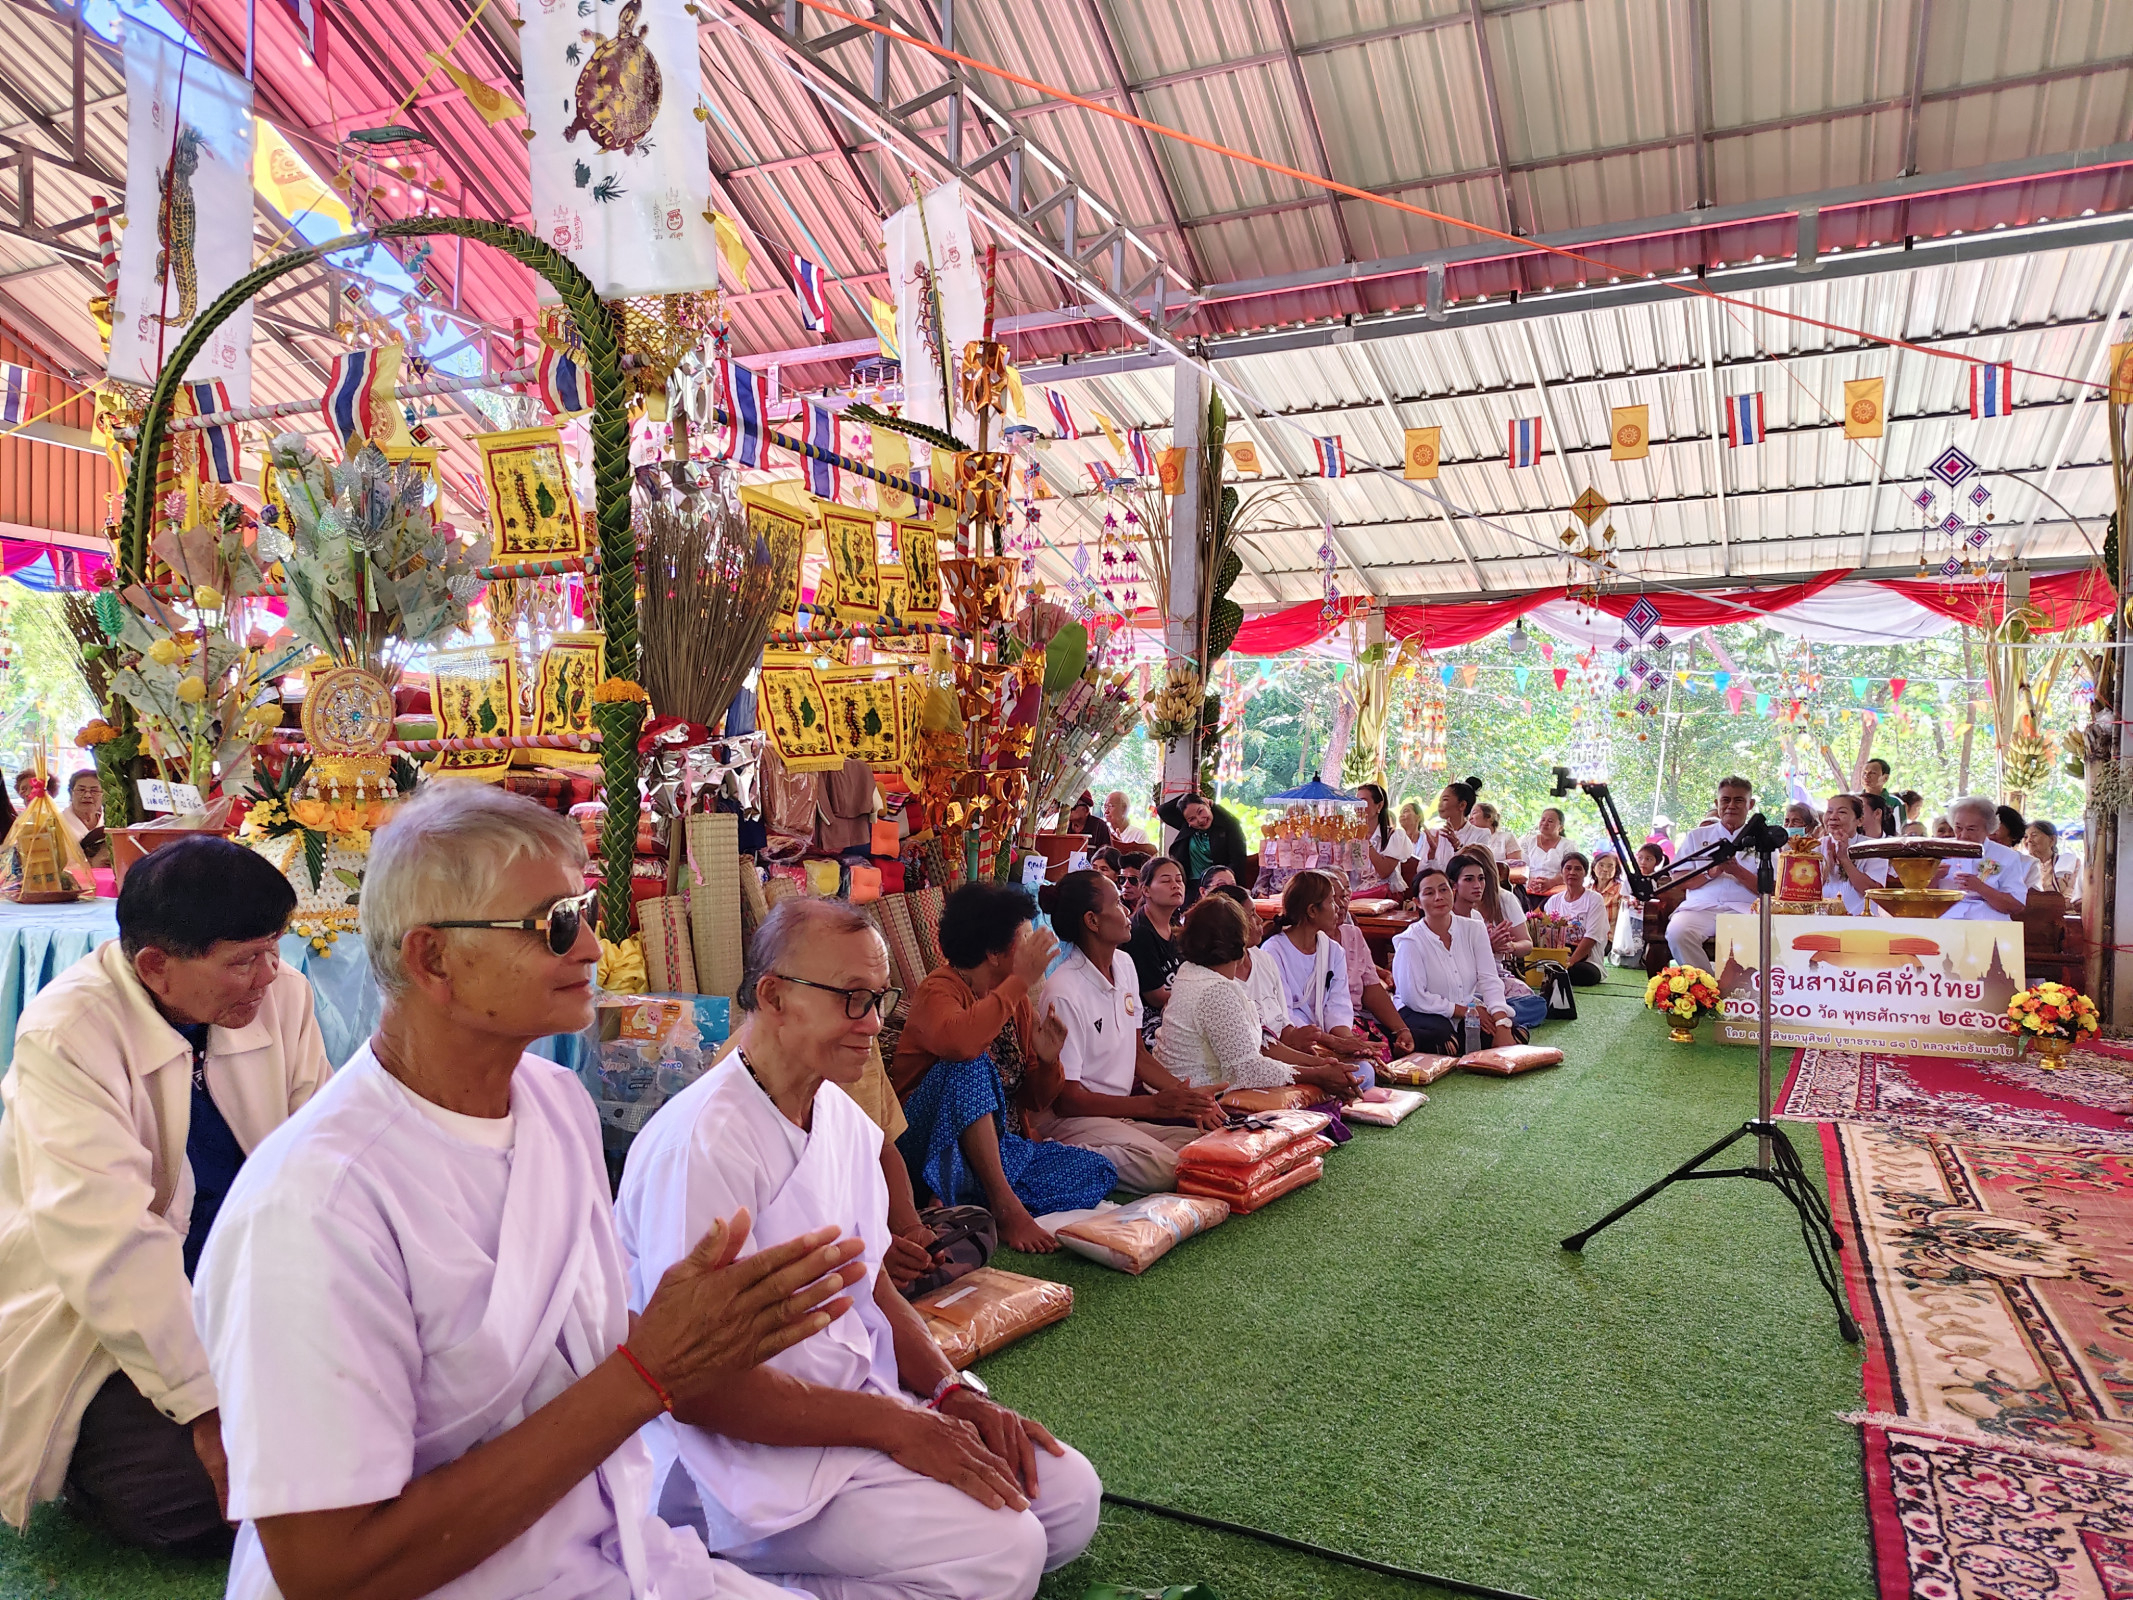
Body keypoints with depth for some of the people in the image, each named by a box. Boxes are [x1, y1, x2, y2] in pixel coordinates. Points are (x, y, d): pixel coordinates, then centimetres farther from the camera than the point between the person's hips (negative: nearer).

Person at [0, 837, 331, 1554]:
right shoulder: (67, 1033, -21)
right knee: (195, 1502, -19)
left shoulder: (281, 996, -6)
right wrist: (209, 1406, -30)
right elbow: (110, 1245, -28)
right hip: (95, 1322, -4)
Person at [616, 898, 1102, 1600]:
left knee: (1069, 1492, 0)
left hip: (861, 1403, 9)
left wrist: (953, 1390, -4)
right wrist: (896, 1425, -21)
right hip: (744, 1449, -9)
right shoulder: (701, 1145, -22)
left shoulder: (843, 1119, 7)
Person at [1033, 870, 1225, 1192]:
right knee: (1162, 1168, -30)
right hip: (1071, 1117, -8)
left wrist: (1188, 1096, -3)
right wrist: (1154, 1105, -21)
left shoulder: (1124, 964, 8)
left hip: (1123, 1109, 8)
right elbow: (1066, 1100, -17)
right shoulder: (1064, 994, -19)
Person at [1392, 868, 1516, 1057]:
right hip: (1419, 1014, -5)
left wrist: (1503, 1027, -23)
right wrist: (1468, 1011, -15)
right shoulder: (1410, 941, -13)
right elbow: (1414, 998, -17)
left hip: (1464, 1019, 5)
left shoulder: (1473, 930, 0)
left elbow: (1489, 979, -9)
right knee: (1442, 1033, -37)